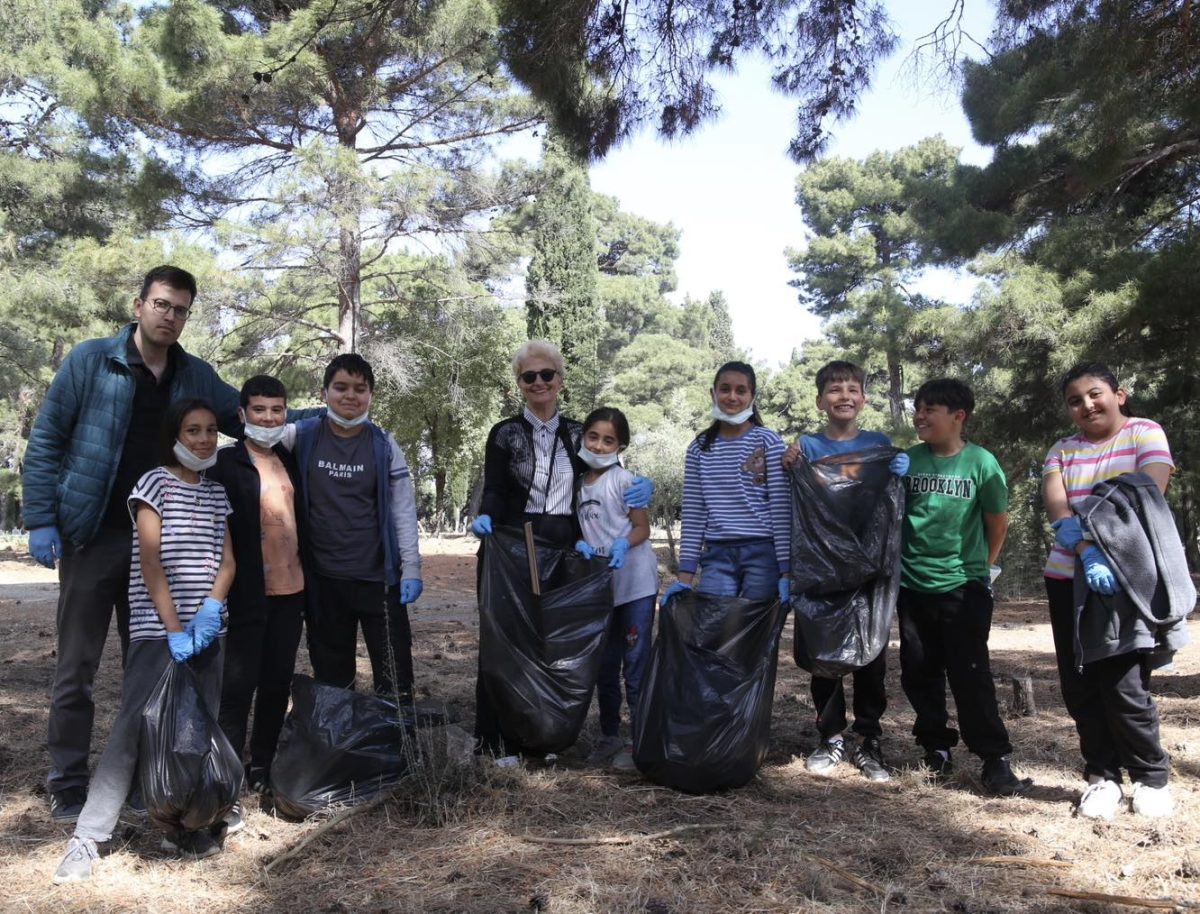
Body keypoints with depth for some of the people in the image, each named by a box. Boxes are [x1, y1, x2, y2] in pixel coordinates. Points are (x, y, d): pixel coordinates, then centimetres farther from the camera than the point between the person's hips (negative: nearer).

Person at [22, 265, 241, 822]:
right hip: (93, 536, -3)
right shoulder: (90, 360, -4)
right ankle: (67, 786, 15)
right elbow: (45, 440, -3)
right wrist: (40, 520, -10)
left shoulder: (197, 378, 6)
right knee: (76, 666, 3)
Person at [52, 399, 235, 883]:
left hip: (207, 628, 5)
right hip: (157, 629, -5)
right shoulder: (155, 483, -4)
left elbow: (227, 559, 9)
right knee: (134, 728, -8)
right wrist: (173, 629, -17)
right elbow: (150, 561, -11)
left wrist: (212, 607, -10)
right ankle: (87, 838, 0)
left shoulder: (216, 493, 13)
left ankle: (184, 828, 15)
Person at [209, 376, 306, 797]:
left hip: (290, 590, 6)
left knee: (278, 681, 12)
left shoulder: (290, 460, 12)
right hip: (247, 593, -6)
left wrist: (307, 578, 14)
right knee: (237, 685, 1)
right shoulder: (225, 463, -6)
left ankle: (263, 765, 26)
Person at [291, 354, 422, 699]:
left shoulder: (384, 445, 0)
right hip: (321, 578, 1)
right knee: (330, 673, 14)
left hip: (378, 576, -1)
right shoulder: (303, 436, 0)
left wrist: (411, 567, -5)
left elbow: (404, 509, 0)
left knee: (394, 674, 1)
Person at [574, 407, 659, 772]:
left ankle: (640, 739, 6)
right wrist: (580, 545, -10)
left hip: (635, 584, -6)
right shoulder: (577, 482, 7)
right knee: (604, 665, 14)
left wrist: (623, 544, -26)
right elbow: (577, 529, 12)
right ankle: (609, 735, 28)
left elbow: (642, 527, -7)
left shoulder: (623, 479, -8)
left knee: (636, 664, -2)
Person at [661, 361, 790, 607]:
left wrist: (786, 572, -9)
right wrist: (685, 576, 1)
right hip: (717, 555, 2)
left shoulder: (769, 442, 1)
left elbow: (781, 509, -4)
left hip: (763, 552, -2)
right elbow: (693, 515, 6)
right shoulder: (699, 448, 9)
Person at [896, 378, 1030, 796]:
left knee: (970, 675, -2)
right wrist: (899, 563, 6)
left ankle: (995, 759, 10)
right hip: (913, 585, 3)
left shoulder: (981, 463, -7)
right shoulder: (908, 460, -2)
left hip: (963, 586, -3)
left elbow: (998, 521, 4)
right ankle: (936, 749, 23)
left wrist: (982, 565, 12)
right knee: (919, 673, 9)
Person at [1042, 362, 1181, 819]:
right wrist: (1087, 551, -24)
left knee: (1123, 682, -6)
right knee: (1079, 683, 6)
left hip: (1128, 575, -4)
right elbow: (1055, 506, -7)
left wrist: (1087, 521, -26)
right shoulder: (1061, 451, 9)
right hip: (1067, 577, 4)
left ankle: (1152, 777, 15)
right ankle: (1102, 775, 19)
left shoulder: (1145, 433, -1)